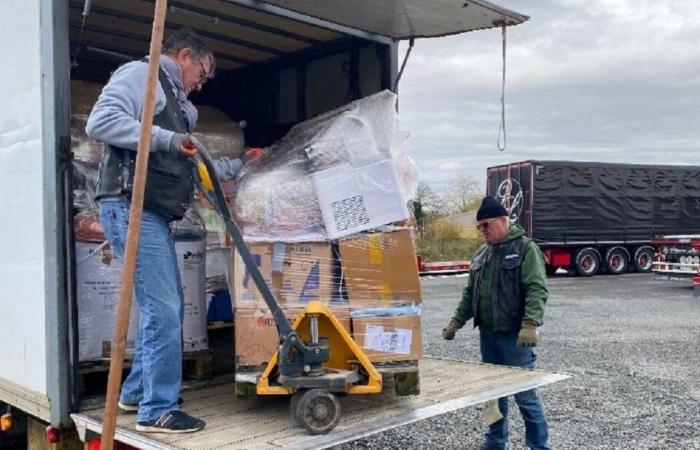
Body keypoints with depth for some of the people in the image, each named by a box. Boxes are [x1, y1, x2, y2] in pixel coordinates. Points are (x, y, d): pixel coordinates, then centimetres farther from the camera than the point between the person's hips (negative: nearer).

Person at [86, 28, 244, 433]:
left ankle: (136, 393, 28)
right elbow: (101, 122, -17)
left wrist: (238, 165, 31)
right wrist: (166, 138, -18)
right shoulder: (141, 74, -1)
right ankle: (158, 411, 0)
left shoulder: (175, 103, 26)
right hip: (132, 208, -10)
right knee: (163, 311, -10)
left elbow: (187, 167, 28)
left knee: (168, 308, 15)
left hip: (155, 215, 10)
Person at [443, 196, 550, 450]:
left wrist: (530, 324, -28)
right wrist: (457, 321, 13)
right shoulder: (481, 254, 15)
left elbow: (536, 290, -17)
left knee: (524, 394, -3)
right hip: (488, 334, 7)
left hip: (515, 336, -7)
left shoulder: (525, 248, -7)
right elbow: (470, 292, 20)